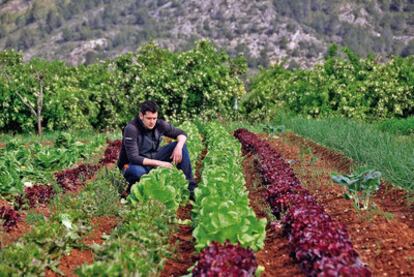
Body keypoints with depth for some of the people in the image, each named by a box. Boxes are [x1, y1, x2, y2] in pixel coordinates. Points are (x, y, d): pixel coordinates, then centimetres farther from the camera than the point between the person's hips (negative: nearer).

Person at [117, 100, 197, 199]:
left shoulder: (159, 124, -10)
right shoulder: (131, 129, -26)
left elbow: (181, 134, 2)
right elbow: (133, 158, -30)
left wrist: (179, 147, -21)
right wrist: (159, 163, -31)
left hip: (153, 159, 6)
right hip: (134, 165, -6)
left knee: (181, 145, -10)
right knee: (138, 172, -43)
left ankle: (191, 187, -9)